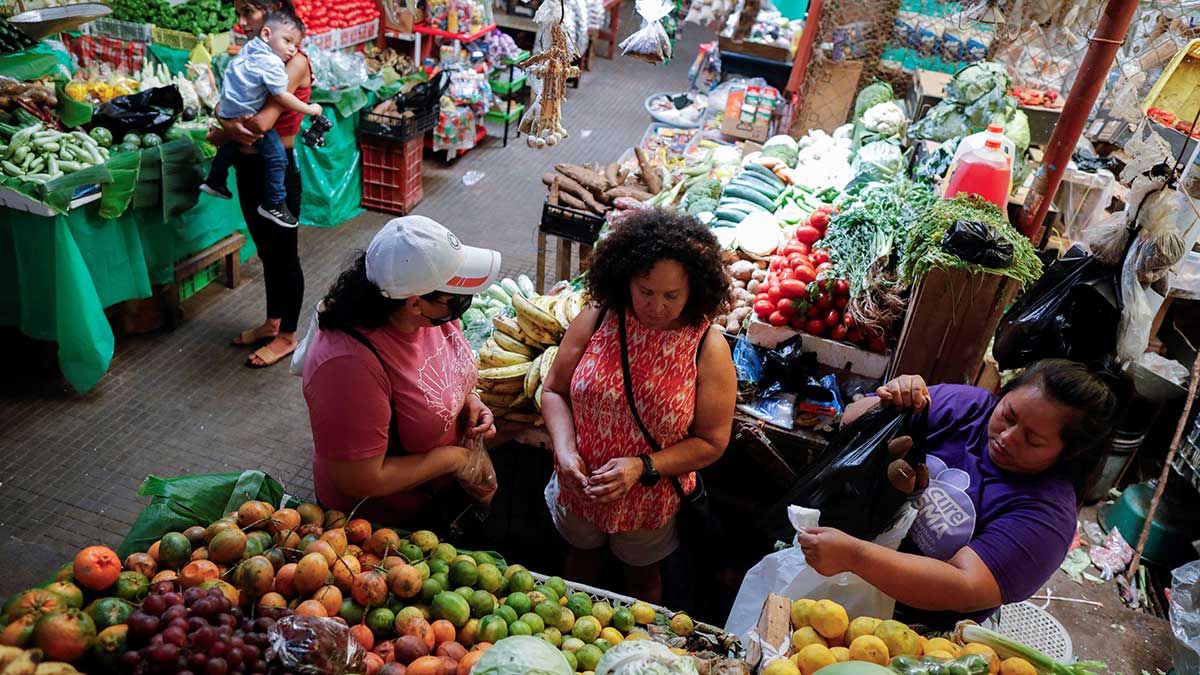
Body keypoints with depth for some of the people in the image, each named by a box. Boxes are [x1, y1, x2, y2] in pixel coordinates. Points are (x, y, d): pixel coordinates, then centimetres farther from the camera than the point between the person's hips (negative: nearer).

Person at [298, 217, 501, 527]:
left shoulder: (430, 312, -13)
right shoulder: (349, 364, -35)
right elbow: (362, 481, -28)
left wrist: (470, 399, -9)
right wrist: (451, 457, -20)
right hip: (393, 515, -6)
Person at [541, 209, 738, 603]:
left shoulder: (708, 348, -21)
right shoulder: (595, 320, -17)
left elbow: (711, 442, -16)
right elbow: (555, 390, -7)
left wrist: (642, 467, -27)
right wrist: (565, 450, -23)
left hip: (652, 497, -2)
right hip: (580, 484, 2)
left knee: (642, 577, 27)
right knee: (582, 557, 31)